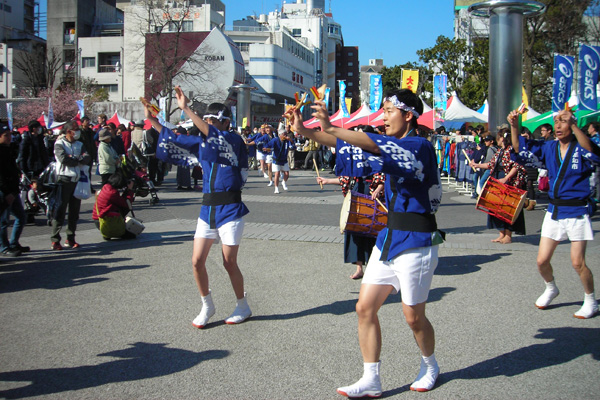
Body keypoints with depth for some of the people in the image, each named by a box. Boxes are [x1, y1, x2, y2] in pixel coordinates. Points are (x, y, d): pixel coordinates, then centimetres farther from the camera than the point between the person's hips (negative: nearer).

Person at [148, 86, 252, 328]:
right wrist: (152, 119, 7)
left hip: (230, 209, -6)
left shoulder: (234, 140, -9)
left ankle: (243, 307, 21)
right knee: (197, 261, 2)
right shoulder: (203, 143, 11)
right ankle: (207, 306, 21)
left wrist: (186, 109, -32)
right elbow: (173, 140, 17)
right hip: (207, 208, 6)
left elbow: (214, 136, -28)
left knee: (229, 262, 0)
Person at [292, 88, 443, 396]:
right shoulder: (392, 147, 10)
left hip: (415, 243, -8)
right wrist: (305, 131, -6)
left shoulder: (420, 147, -14)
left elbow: (376, 146, -31)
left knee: (413, 317, 7)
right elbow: (357, 155, 3)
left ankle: (429, 366, 36)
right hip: (388, 239, 8)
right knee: (365, 307, 4)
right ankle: (370, 381, 14)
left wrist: (331, 129, -38)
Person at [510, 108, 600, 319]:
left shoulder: (580, 148, -11)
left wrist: (574, 126, -46)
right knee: (542, 261, 6)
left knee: (577, 262, -6)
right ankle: (551, 289, 35)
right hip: (554, 211, 5)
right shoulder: (549, 148, 5)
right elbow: (521, 147, 6)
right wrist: (514, 126, -12)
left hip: (577, 212, -5)